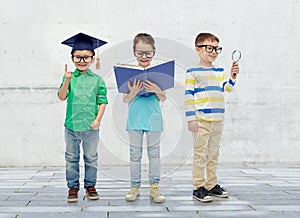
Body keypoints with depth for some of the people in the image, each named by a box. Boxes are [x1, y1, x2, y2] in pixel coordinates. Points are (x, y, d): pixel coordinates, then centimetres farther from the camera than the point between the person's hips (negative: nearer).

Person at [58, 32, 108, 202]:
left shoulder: (97, 80, 1)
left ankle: (90, 186, 24)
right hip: (71, 125, 0)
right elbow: (62, 97, -8)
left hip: (90, 127, 0)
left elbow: (103, 102, 1)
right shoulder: (69, 77, 2)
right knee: (71, 158, 9)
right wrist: (67, 81, -23)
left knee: (91, 158, 10)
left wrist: (97, 120, -9)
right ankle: (73, 187, 20)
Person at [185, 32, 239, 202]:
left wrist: (233, 77, -16)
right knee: (200, 154, -2)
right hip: (201, 120, -6)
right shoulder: (193, 72, -4)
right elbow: (188, 96, -8)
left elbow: (227, 88, 3)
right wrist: (191, 118, -12)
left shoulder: (220, 71, 13)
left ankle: (211, 185, 23)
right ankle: (198, 188, 5)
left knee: (214, 154, 13)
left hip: (218, 120, 6)